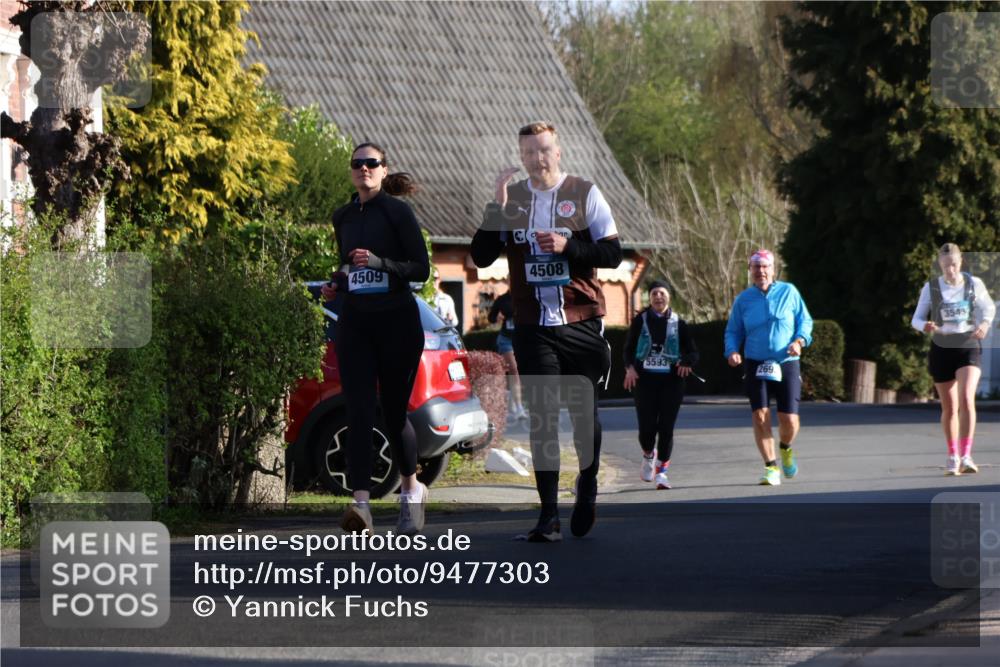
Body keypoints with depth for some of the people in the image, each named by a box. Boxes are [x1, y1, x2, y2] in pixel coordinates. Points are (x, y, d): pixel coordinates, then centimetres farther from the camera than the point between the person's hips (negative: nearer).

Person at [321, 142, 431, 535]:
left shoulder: (397, 211, -3)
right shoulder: (343, 217, 13)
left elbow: (421, 268, -7)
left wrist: (378, 263, -20)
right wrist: (336, 285, 6)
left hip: (397, 321, -4)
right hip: (354, 322, 4)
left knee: (393, 411, 4)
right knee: (359, 413, -10)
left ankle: (412, 487, 29)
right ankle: (360, 503, -21)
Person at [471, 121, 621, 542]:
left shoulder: (584, 194, 1)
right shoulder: (512, 198, 7)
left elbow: (612, 253, -3)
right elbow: (481, 257, 0)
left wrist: (567, 247, -17)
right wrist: (499, 206, -10)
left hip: (581, 322, -1)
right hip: (532, 328, 1)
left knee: (584, 415, 5)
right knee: (541, 419, -5)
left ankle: (587, 487, 31)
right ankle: (548, 515, -5)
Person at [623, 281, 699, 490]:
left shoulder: (678, 323, 6)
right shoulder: (640, 321, 6)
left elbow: (692, 351, 7)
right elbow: (629, 348, 7)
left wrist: (687, 362, -16)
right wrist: (630, 367, -13)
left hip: (671, 380, 0)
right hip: (645, 379, 0)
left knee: (666, 427, -5)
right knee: (647, 426, -5)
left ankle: (662, 471, 4)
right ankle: (648, 456, 27)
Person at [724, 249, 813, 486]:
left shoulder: (788, 292, 4)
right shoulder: (743, 299, 6)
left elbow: (805, 320, 9)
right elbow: (733, 331, 12)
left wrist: (799, 341, -10)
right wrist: (732, 351, -9)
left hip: (786, 364, -1)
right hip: (756, 366, 1)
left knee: (789, 420, -5)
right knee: (760, 416, -13)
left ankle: (786, 449, 30)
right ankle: (771, 468, -5)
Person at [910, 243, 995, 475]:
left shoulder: (974, 284, -4)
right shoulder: (930, 288, -4)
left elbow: (989, 307, 12)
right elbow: (916, 319, -1)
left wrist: (985, 323, -10)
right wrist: (925, 326, -24)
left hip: (968, 347, -1)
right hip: (942, 349, 1)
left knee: (966, 399, -20)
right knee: (949, 408, 8)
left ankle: (966, 456, -17)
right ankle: (952, 457, 24)